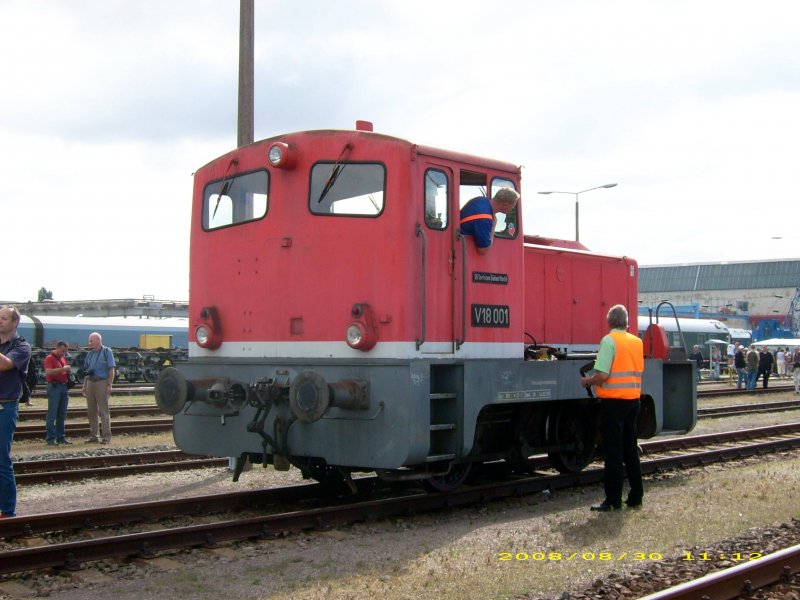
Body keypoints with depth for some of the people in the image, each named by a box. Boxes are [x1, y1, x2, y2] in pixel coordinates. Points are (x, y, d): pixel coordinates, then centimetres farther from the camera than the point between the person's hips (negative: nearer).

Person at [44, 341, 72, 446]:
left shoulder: (63, 358, 19)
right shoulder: (50, 358, -6)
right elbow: (48, 372, -21)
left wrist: (68, 371, 9)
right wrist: (63, 369, -22)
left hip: (64, 387, 8)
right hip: (54, 387, -8)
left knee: (62, 415, 9)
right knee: (52, 414, -6)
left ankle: (61, 437, 14)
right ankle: (50, 439, -4)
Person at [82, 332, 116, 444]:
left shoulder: (106, 351, -2)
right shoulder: (90, 354, 16)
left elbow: (111, 369, -7)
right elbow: (86, 371, 18)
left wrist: (109, 385, -14)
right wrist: (84, 386, 12)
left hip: (102, 382, -6)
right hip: (90, 383, 6)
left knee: (103, 411, -6)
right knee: (92, 411, 8)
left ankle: (106, 436, -5)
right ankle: (94, 436, 14)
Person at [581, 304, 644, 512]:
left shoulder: (609, 341, -13)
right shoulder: (637, 342, 8)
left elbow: (602, 375, -20)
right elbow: (638, 371, 14)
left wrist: (588, 381, -3)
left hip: (613, 401, -6)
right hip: (633, 399, 7)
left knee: (613, 452, -1)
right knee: (631, 450, 15)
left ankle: (613, 500, 2)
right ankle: (636, 496, 20)